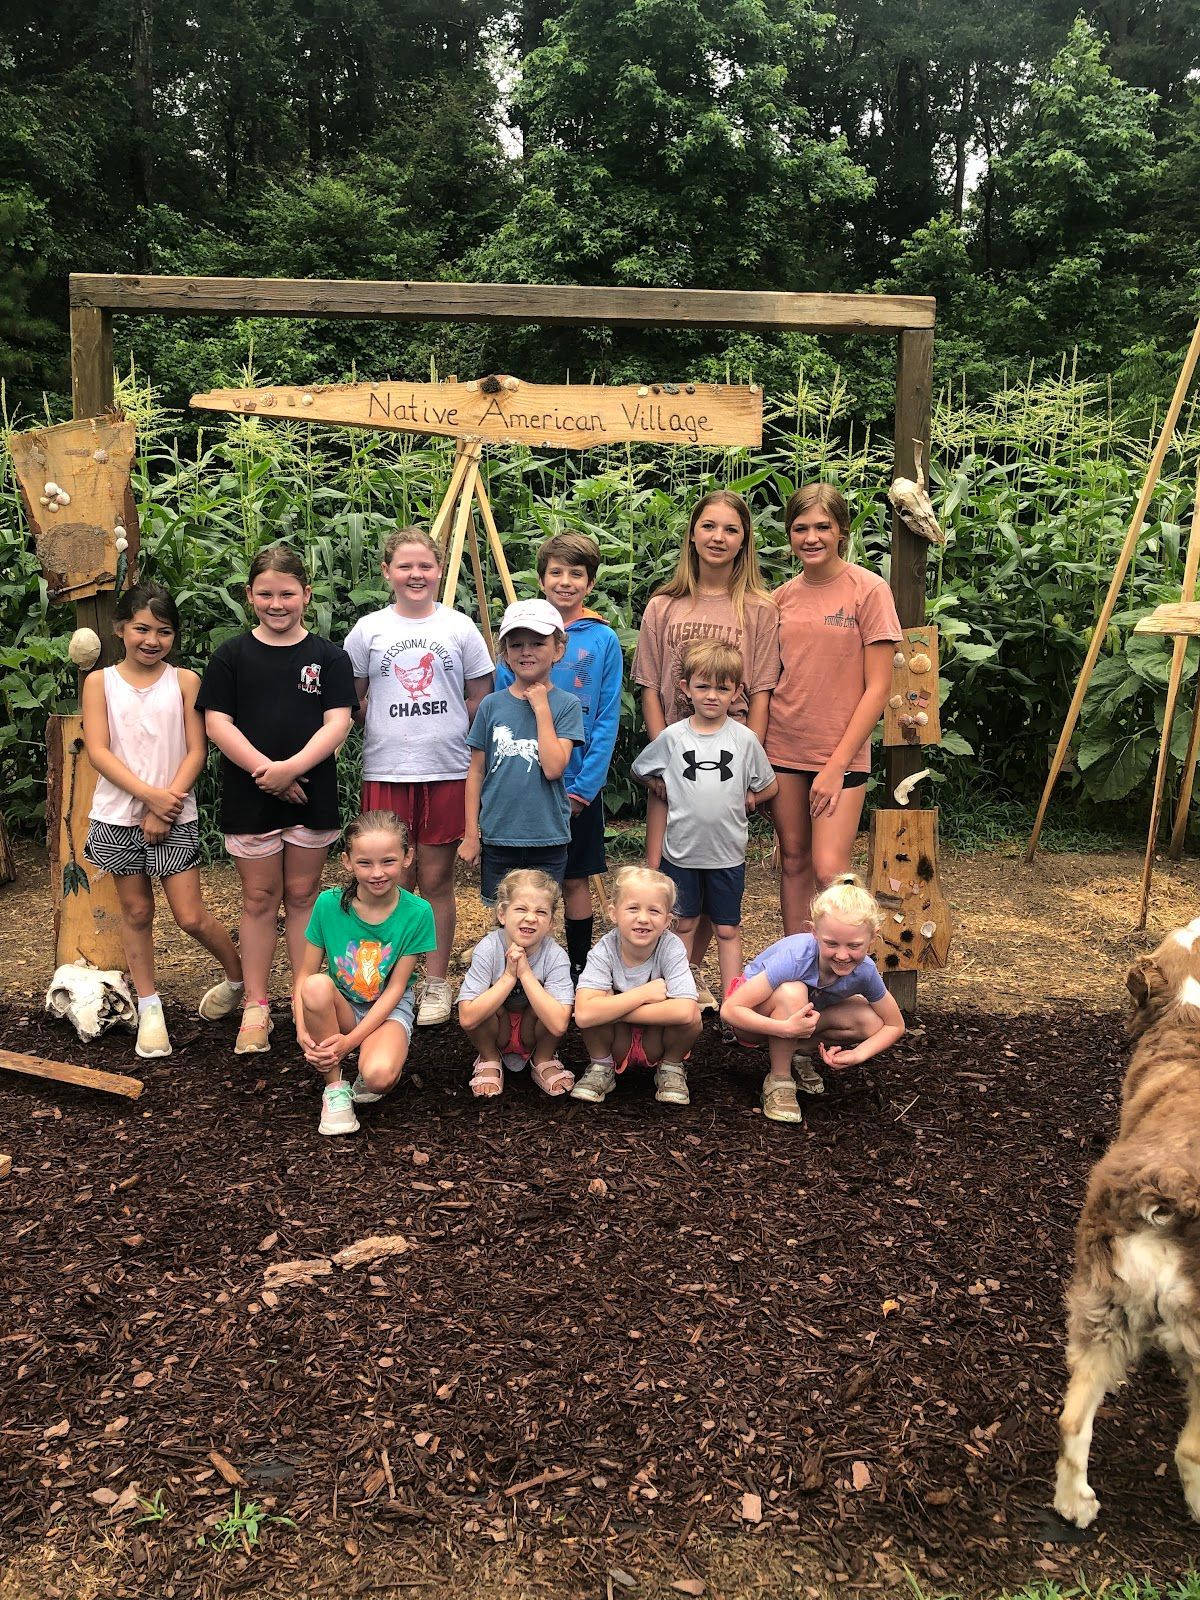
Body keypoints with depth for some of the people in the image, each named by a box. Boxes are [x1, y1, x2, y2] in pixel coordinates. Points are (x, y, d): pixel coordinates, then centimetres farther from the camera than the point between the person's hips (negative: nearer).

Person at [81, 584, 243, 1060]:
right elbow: (98, 752, -6)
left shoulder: (184, 681, 1)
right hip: (118, 817, 2)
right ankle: (149, 1008, 22)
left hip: (174, 817, -1)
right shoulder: (100, 682, 2)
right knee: (136, 912, 10)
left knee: (191, 917, -3)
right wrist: (150, 796, -16)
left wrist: (165, 805, -12)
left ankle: (239, 978, 22)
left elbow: (196, 752, -4)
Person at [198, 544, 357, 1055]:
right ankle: (255, 1007, 16)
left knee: (302, 896, 10)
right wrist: (264, 769, -15)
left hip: (312, 796, 0)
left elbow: (337, 723, -6)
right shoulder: (232, 655, 2)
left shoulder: (329, 657, 2)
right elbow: (217, 723, -3)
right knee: (259, 900, 7)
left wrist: (292, 767, -20)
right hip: (248, 797, 0)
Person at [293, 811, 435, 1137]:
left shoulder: (417, 912, -16)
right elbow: (305, 973, -9)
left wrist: (351, 1040, -21)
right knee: (317, 986, -33)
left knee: (378, 1076, -33)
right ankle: (335, 1087, -13)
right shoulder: (329, 904, -13)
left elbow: (395, 988, -13)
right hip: (340, 1008, 2)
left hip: (389, 1009, -2)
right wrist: (302, 1029, -25)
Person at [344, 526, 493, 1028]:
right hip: (385, 773, 1)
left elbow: (481, 701, 8)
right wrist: (394, 727, 0)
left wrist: (441, 728, 0)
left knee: (436, 879, 5)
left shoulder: (460, 627, 4)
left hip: (447, 771, 0)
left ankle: (437, 985, 16)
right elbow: (351, 701, 10)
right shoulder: (369, 630, 5)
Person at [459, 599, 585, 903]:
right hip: (497, 838, 1)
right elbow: (476, 773, 5)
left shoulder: (566, 705, -4)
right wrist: (471, 834, 4)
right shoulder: (492, 705, 1)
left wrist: (541, 708, -13)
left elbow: (553, 767, -17)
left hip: (547, 840, -1)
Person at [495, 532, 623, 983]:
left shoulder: (603, 640, -2)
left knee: (575, 879, 9)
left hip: (579, 785, -1)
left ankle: (579, 968, 22)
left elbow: (607, 721, -4)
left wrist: (582, 787, -10)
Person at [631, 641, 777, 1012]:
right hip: (681, 849, 0)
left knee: (727, 929, 10)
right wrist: (672, 795, 5)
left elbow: (767, 788, 6)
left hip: (727, 852, 0)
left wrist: (737, 800, 0)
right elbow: (639, 772, 9)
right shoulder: (672, 737, -5)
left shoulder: (744, 738, -4)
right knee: (684, 924, 13)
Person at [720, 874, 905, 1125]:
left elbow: (895, 1026, -7)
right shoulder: (795, 958, -37)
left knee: (871, 1023, -19)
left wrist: (858, 1055, -24)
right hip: (757, 1012, -4)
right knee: (792, 992, -38)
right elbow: (729, 1010, -35)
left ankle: (797, 1051, 3)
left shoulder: (865, 971, -23)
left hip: (806, 1014, 5)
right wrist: (785, 1028, -47)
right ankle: (778, 1081, -18)